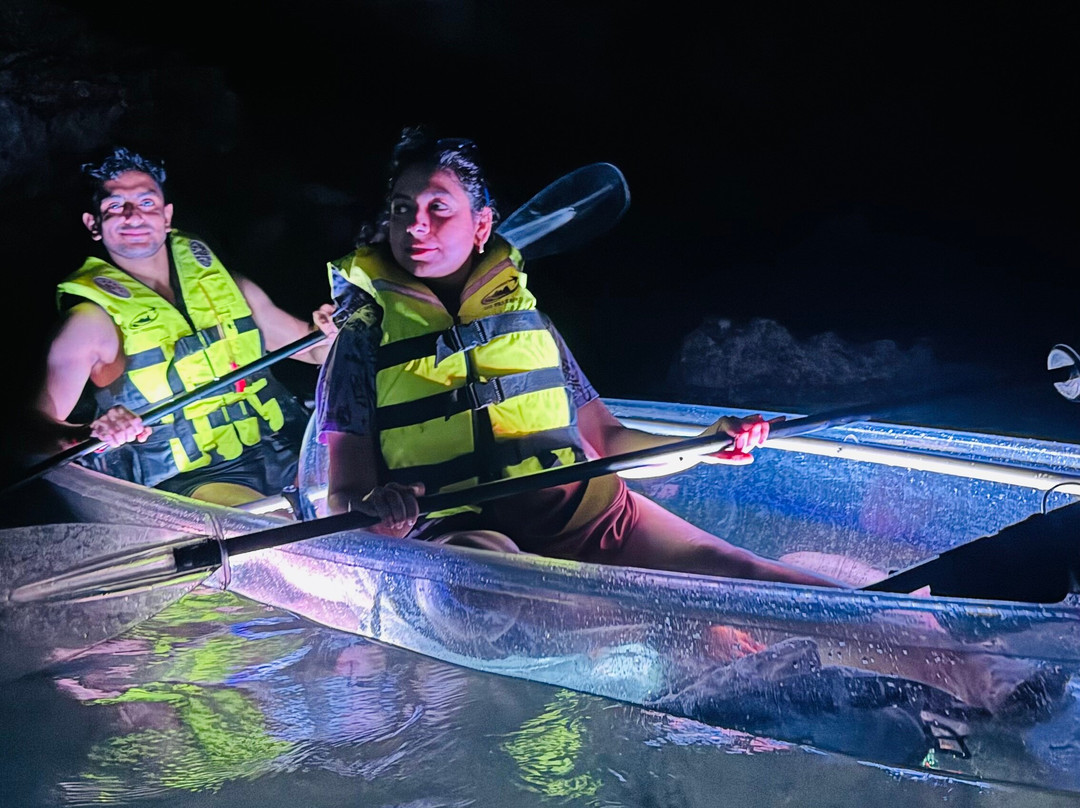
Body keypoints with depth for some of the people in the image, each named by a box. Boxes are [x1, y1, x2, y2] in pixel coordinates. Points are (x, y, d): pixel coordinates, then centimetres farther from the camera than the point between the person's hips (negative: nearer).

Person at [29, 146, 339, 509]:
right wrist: (91, 434, -29)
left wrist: (326, 331, -3)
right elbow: (36, 425, -7)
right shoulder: (91, 320, -1)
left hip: (285, 449, 6)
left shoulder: (219, 276, 13)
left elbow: (312, 348, 21)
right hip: (191, 479, -6)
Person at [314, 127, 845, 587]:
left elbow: (603, 438, 23)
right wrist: (376, 506, -23)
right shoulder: (364, 342, 9)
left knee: (744, 577, -16)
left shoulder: (526, 319, 19)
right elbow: (343, 491, 2)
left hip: (590, 518, 5)